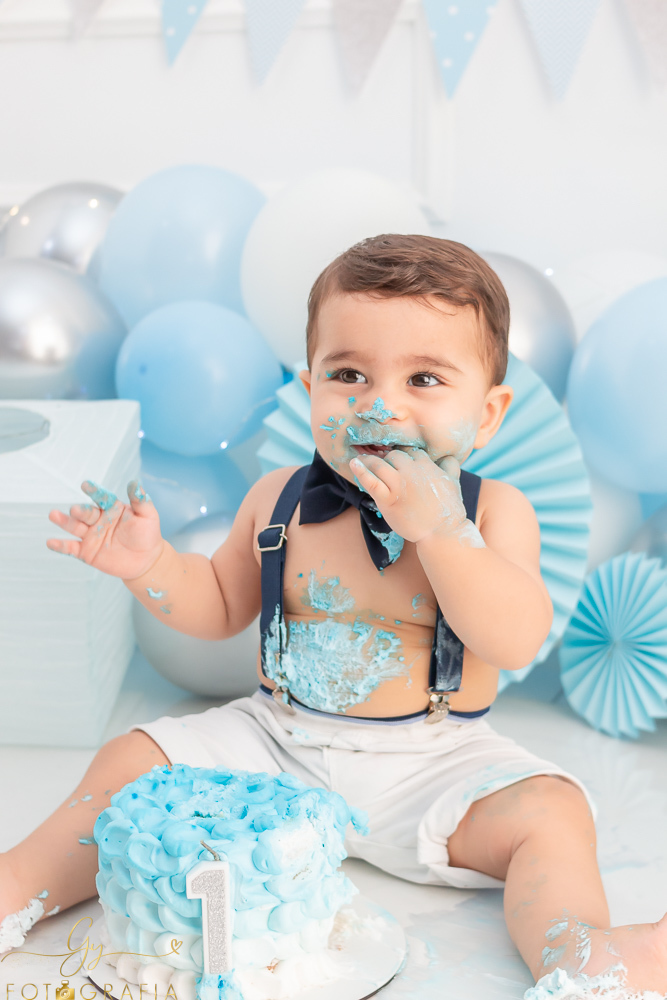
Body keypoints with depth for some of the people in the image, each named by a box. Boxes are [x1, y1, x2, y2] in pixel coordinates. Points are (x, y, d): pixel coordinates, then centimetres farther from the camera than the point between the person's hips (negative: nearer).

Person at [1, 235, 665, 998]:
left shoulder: (493, 512, -8)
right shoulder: (279, 500, -1)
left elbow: (517, 642, -22)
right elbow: (219, 609, 11)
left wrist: (438, 530, -32)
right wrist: (148, 563, -8)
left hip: (432, 759, -2)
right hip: (274, 744, 3)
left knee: (549, 813, -25)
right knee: (130, 762, -7)